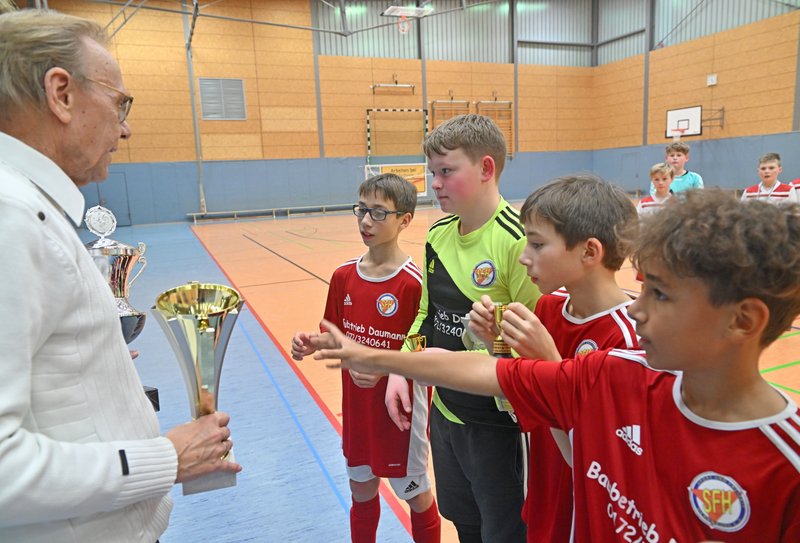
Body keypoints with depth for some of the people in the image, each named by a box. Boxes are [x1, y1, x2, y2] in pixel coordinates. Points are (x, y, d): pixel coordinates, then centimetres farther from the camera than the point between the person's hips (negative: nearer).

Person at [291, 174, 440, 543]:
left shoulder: (415, 282, -20)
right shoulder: (343, 276, -2)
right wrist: (311, 345, -12)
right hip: (357, 405, 5)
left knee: (415, 493, 16)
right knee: (361, 488, 23)